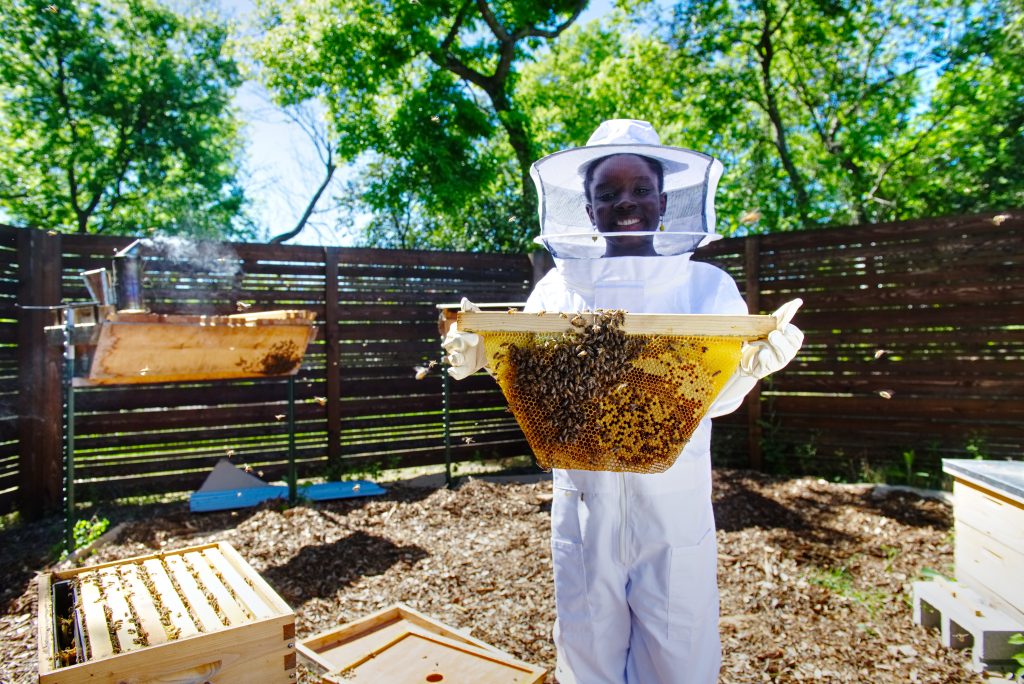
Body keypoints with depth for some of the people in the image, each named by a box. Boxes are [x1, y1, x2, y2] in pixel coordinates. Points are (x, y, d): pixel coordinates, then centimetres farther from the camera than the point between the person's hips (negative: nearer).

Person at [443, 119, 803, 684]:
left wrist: (755, 361, -26)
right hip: (583, 501, 1)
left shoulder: (707, 285, 0)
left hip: (676, 504, -1)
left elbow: (717, 400, -6)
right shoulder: (558, 287, 2)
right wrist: (485, 355, -19)